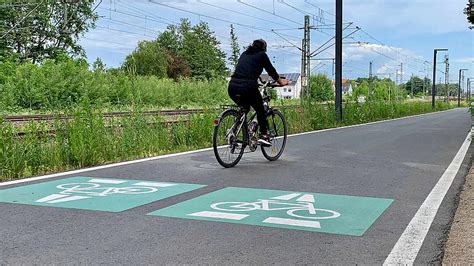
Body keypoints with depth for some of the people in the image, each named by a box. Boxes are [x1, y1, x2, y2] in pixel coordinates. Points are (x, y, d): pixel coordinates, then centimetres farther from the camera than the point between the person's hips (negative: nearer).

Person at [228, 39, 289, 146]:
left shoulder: (244, 54, 25)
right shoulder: (261, 55, 10)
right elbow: (271, 70, 18)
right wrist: (281, 82, 36)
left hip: (232, 88, 5)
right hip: (248, 88, -5)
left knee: (244, 109, 29)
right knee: (260, 110, 16)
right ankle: (263, 135, 6)